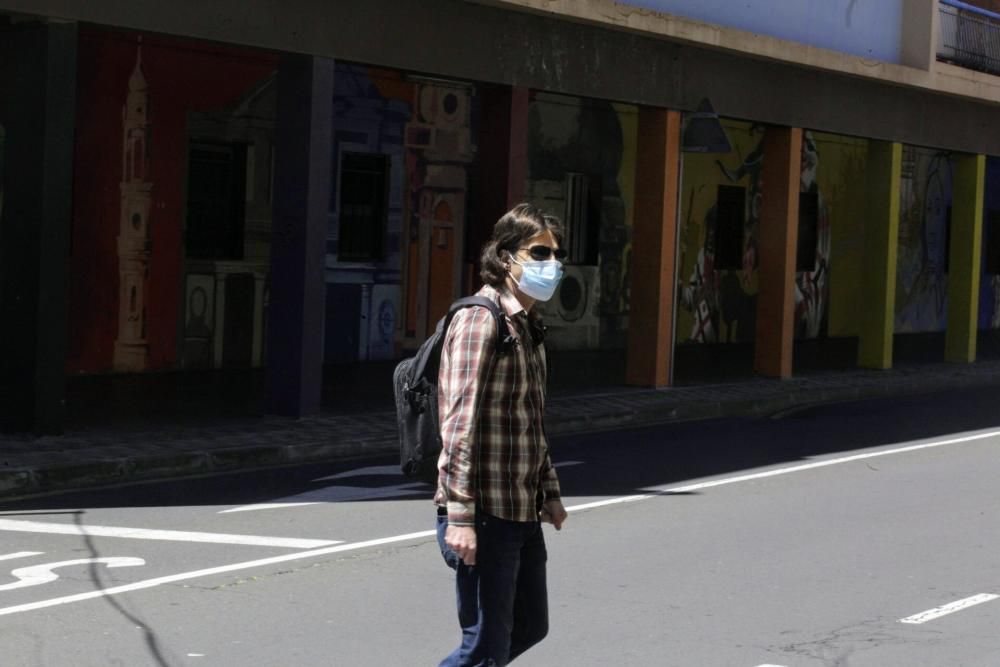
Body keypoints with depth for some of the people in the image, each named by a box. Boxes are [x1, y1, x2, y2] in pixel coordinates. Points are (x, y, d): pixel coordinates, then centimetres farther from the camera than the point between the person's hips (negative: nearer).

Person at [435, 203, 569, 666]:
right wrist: (459, 516, -26)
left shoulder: (527, 325, 15)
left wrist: (549, 492, 24)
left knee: (529, 627, 17)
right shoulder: (479, 320, -15)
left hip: (522, 514, 10)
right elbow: (460, 424, -21)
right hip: (486, 515, -9)